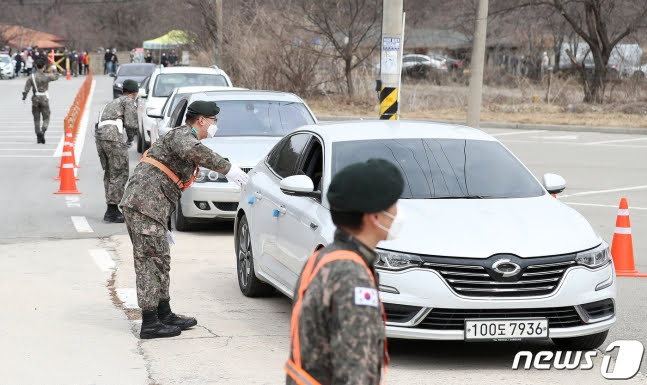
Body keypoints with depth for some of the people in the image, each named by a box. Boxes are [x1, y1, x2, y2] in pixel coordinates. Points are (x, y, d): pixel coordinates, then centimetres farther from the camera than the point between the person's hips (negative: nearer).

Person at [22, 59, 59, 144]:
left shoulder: (31, 77, -4)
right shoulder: (47, 76, -6)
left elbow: (26, 89, -3)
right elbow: (56, 76, 12)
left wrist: (24, 96, 12)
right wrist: (54, 68, 28)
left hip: (35, 99, 1)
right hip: (44, 99, -1)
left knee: (36, 119, 10)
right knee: (46, 118, 5)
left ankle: (38, 137, 12)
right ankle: (43, 131, -22)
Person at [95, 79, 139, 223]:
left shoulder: (112, 103, 31)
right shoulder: (129, 101, 6)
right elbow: (131, 123, -7)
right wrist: (130, 139, 10)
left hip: (99, 137, 8)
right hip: (113, 137, -8)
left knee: (109, 174, 15)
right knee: (120, 174, -5)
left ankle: (111, 210, 15)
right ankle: (112, 210, -10)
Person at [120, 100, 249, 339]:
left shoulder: (184, 138, 27)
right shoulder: (182, 134, -6)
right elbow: (191, 150, -34)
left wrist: (165, 226, 31)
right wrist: (227, 168, -31)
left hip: (150, 207, 11)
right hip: (144, 204, -11)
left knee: (160, 261, 17)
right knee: (150, 261, -9)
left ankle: (164, 314, 25)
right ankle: (150, 324, -7)